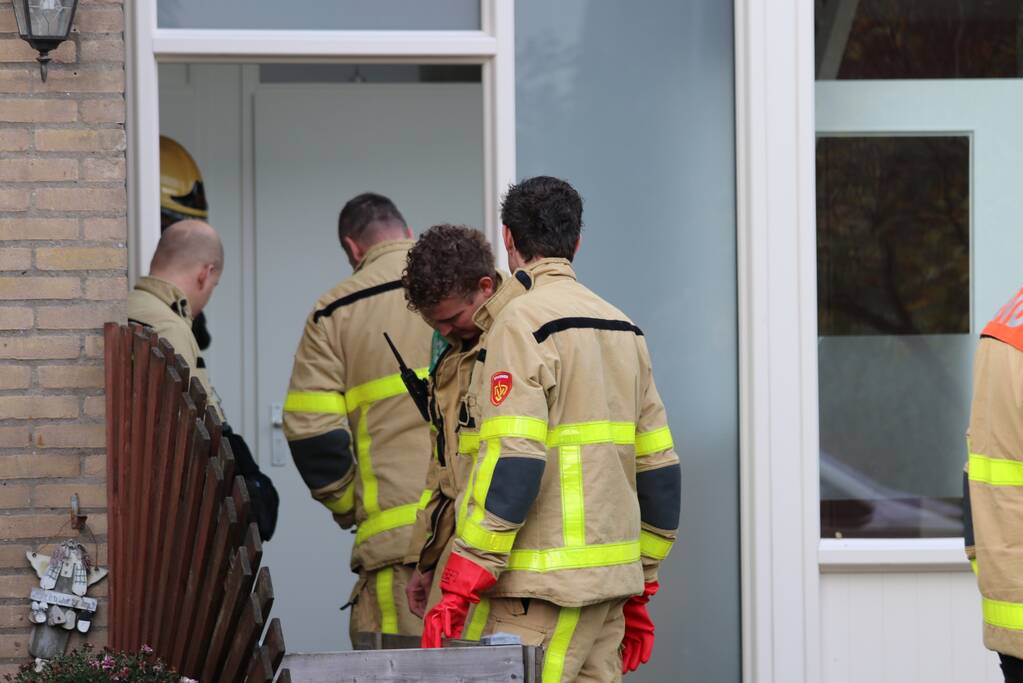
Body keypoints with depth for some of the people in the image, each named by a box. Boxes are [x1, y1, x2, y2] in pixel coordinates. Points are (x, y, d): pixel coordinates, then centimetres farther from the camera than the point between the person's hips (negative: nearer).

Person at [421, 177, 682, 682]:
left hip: (544, 588, -8)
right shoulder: (623, 328, 16)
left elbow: (511, 464, -18)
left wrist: (457, 590, -17)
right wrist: (639, 591, 23)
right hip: (612, 582, 8)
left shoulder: (523, 323, -9)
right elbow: (657, 469, 17)